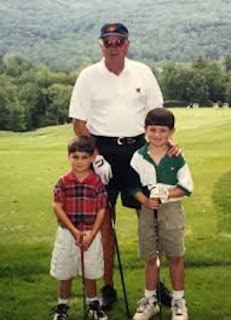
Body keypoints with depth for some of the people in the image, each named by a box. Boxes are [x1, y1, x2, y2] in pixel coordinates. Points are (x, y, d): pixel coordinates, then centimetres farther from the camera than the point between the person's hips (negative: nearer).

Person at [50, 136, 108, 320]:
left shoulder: (97, 182, -5)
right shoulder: (63, 182, -4)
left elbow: (101, 210, -5)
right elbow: (58, 207, -7)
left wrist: (92, 235, -11)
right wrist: (74, 230, -14)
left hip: (91, 233, 0)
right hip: (67, 233, 0)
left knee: (91, 273, 12)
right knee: (65, 273, 11)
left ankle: (93, 305, 30)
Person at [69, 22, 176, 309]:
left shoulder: (143, 72, 5)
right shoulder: (88, 76, -1)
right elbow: (79, 123, -1)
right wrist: (96, 158, -9)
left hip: (137, 146, 2)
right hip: (102, 149, -1)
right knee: (104, 218, 4)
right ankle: (108, 286, 16)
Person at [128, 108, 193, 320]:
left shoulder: (176, 157, -6)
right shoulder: (139, 157, -2)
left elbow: (186, 187, -6)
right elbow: (133, 185, 0)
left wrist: (165, 195, -18)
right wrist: (145, 201, -15)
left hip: (172, 209, -1)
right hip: (147, 210, 2)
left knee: (175, 256, 4)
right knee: (150, 257, 9)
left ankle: (178, 301, 19)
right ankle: (150, 300, 24)